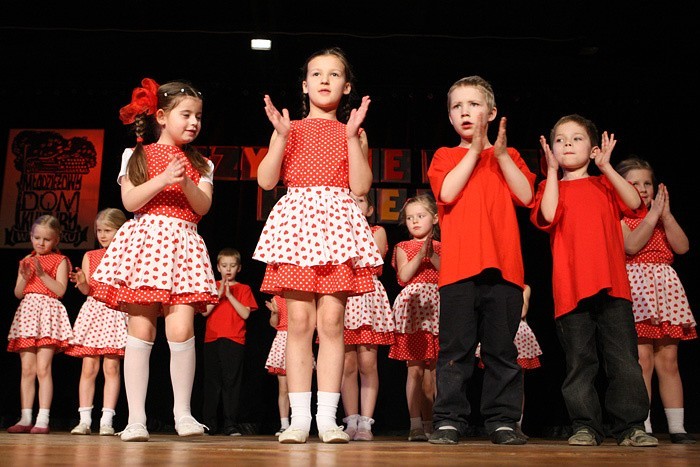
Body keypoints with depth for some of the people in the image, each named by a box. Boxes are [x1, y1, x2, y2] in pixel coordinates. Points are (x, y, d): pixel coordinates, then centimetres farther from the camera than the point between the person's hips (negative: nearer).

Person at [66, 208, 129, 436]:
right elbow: (86, 290, 3)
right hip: (93, 310, 2)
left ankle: (107, 420, 0)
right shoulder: (90, 256, 11)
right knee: (89, 367, -1)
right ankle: (84, 419, 4)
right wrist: (82, 282, -17)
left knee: (112, 367, -5)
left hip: (116, 312, -2)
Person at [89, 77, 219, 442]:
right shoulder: (136, 156, 13)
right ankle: (136, 418, 0)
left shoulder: (200, 164, 18)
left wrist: (186, 183, -14)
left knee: (181, 328, -12)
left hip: (183, 244, 1)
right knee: (141, 329, -5)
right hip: (145, 240, -1)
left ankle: (182, 411, 1)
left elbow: (203, 206, 4)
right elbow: (130, 201, -1)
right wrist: (163, 180, -12)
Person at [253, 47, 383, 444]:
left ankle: (327, 416, 1)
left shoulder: (353, 132, 14)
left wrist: (353, 136, -4)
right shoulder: (290, 129, 14)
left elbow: (361, 186, 0)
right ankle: (300, 416, 1)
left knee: (331, 321, -5)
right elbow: (266, 180, 3)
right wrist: (281, 136, -4)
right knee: (300, 321, -4)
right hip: (297, 220, 0)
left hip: (337, 223, 0)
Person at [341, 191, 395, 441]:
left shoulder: (377, 231, 11)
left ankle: (365, 422, -3)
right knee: (347, 364, -1)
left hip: (368, 296, -2)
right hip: (342, 295, 2)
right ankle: (351, 421, 5)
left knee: (367, 362, -7)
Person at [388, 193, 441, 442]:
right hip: (413, 305, -2)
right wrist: (421, 254, -10)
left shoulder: (440, 247, 15)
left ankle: (428, 422, 10)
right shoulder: (403, 247, 11)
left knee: (430, 369, 4)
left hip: (435, 306, 2)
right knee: (415, 368, -6)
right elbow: (404, 276, -5)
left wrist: (433, 255, -9)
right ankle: (415, 423, -6)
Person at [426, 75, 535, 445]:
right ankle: (449, 419, 5)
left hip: (503, 266, 1)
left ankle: (502, 420, 10)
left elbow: (526, 196, 1)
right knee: (455, 348, -1)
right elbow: (447, 192, -7)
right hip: (458, 266, -1)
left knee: (502, 348, 4)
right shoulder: (445, 156, 15)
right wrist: (474, 151, -4)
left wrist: (500, 154, -4)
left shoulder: (508, 157, 19)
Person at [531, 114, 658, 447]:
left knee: (624, 359, -2)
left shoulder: (605, 184, 19)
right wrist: (552, 171, -4)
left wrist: (606, 167, -2)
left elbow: (635, 205, -1)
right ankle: (585, 426, 9)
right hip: (571, 289, -1)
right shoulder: (551, 187, 13)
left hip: (612, 285, 1)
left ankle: (630, 426, 6)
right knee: (579, 362, 2)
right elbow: (547, 217, -9)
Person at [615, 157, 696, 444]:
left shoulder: (661, 218, 19)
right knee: (642, 360, -10)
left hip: (665, 287, 5)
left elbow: (682, 247, 4)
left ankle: (677, 427, 7)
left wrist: (666, 215, -3)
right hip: (637, 288, -5)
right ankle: (643, 427, -5)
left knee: (668, 360, 4)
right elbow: (631, 245, -16)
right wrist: (652, 215, -11)